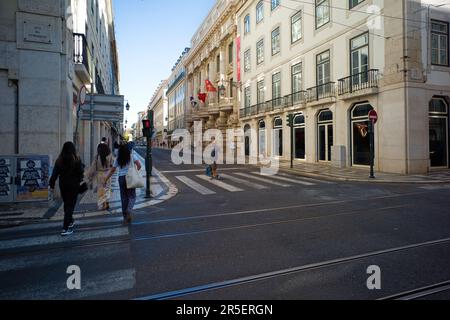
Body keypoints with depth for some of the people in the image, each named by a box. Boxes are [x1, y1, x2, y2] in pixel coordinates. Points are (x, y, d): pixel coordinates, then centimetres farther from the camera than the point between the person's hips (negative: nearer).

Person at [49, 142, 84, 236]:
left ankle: (70, 222, 38)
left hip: (63, 185, 4)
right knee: (70, 205, 0)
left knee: (66, 204, 20)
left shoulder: (59, 160, -3)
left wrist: (52, 184, 5)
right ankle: (65, 228, -4)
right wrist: (80, 180, 10)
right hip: (74, 185, -4)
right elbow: (80, 173, -7)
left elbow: (55, 173, -1)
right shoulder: (76, 160, -12)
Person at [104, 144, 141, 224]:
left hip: (121, 178, 3)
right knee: (132, 196, 4)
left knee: (124, 197, 10)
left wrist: (106, 179, 18)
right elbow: (139, 166, -7)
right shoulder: (132, 156, 0)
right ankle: (129, 210, -23)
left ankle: (125, 217, 15)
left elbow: (112, 171, 8)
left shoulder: (118, 159, 7)